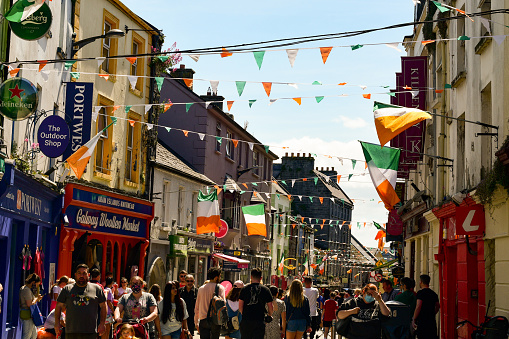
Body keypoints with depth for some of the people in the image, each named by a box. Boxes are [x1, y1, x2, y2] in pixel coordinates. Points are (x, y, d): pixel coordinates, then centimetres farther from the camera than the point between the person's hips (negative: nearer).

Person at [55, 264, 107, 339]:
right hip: (71, 332, 1)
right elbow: (59, 306, 12)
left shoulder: (97, 288, 8)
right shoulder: (67, 289, 10)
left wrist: (102, 324, 3)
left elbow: (103, 306, 10)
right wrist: (57, 323, 4)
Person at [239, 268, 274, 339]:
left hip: (246, 320, 1)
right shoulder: (266, 289, 1)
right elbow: (270, 307, 3)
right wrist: (269, 316, 22)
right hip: (260, 321, -1)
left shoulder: (244, 289, 3)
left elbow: (240, 306, 3)